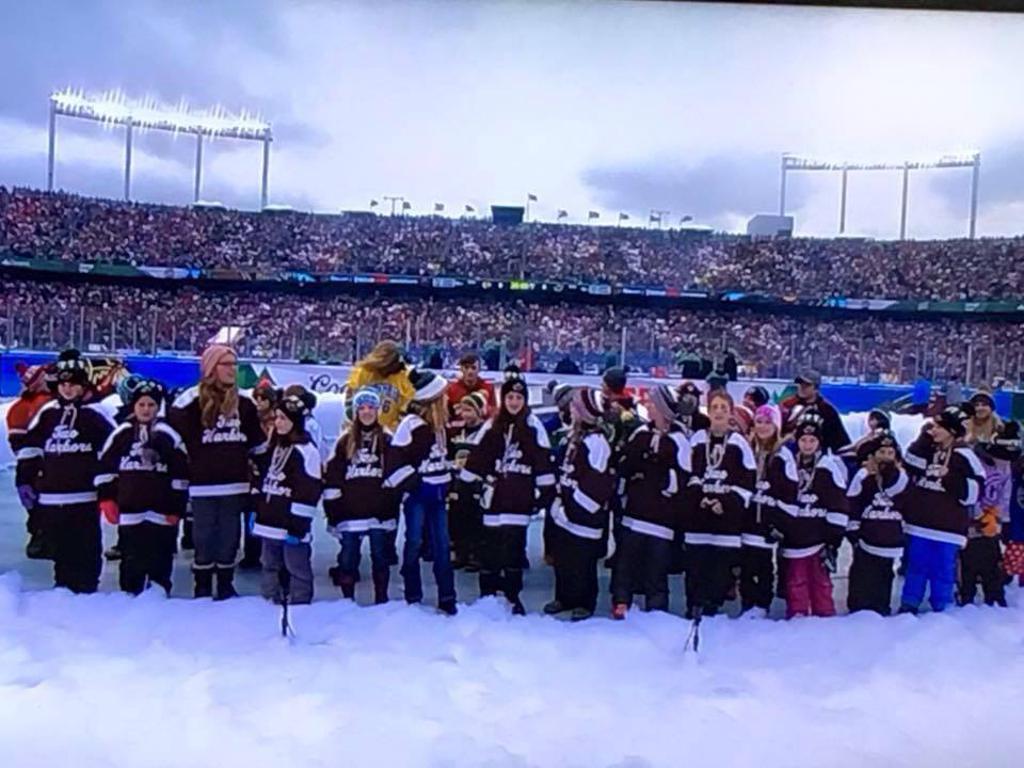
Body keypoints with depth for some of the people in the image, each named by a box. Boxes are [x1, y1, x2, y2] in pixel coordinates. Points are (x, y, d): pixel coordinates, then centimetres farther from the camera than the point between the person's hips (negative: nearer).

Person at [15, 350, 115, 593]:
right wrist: (24, 480, 11)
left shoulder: (95, 413, -7)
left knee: (87, 549, 3)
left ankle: (86, 590, 12)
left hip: (85, 496, -4)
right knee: (60, 547, 14)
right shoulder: (46, 413, 8)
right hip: (51, 497, 5)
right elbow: (29, 448, 16)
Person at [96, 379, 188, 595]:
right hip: (129, 512, 2)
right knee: (130, 561, 9)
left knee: (160, 561, 6)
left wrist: (177, 508, -3)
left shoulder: (169, 436, -2)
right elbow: (105, 468, 9)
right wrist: (107, 499, 2)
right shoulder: (120, 434, 4)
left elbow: (180, 474, -1)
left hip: (161, 513, -1)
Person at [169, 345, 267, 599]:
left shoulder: (244, 403, 7)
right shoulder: (193, 400, -6)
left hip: (235, 485, 3)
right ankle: (202, 588, 18)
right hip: (203, 485, -3)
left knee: (230, 537, 11)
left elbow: (257, 443, 16)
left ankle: (226, 585, 25)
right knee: (204, 537, 6)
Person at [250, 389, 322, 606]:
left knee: (297, 568, 2)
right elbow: (262, 481, 20)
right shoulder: (274, 447, 13)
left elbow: (308, 492, -17)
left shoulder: (306, 450, -14)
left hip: (291, 525, -9)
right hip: (270, 521, 9)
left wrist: (298, 525, -18)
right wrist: (255, 511, 16)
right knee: (270, 566, 18)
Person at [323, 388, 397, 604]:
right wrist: (332, 506, 0)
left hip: (379, 510, -1)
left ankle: (381, 599, 17)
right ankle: (347, 599, 17)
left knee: (379, 555, 7)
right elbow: (332, 475, 4)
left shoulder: (387, 440, 4)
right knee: (348, 556, 5)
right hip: (350, 510, 1)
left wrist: (393, 504, 0)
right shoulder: (345, 440, 6)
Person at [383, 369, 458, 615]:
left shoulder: (439, 424, 10)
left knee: (443, 545, 7)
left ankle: (447, 598, 13)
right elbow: (394, 461, -17)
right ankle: (413, 597, 18)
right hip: (417, 494, -7)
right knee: (414, 543, 5)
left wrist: (447, 484, 15)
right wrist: (412, 483, -16)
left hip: (437, 493, 7)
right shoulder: (410, 424, -14)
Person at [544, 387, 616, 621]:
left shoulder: (596, 441, -20)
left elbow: (596, 485, -22)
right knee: (562, 558, 17)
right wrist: (559, 499, 15)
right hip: (565, 512, 9)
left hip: (583, 517, -9)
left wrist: (569, 507, -17)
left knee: (582, 563, 4)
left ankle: (585, 603, 20)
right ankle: (565, 598, 32)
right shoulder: (575, 435, 11)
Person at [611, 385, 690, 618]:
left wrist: (646, 472, -12)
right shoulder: (640, 433, 8)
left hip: (661, 517, -5)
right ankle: (621, 601, 20)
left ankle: (656, 610, 16)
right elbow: (623, 466, 9)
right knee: (626, 558, 9)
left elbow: (679, 482, -13)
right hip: (635, 510, 5)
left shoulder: (678, 441, -8)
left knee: (656, 566, 2)